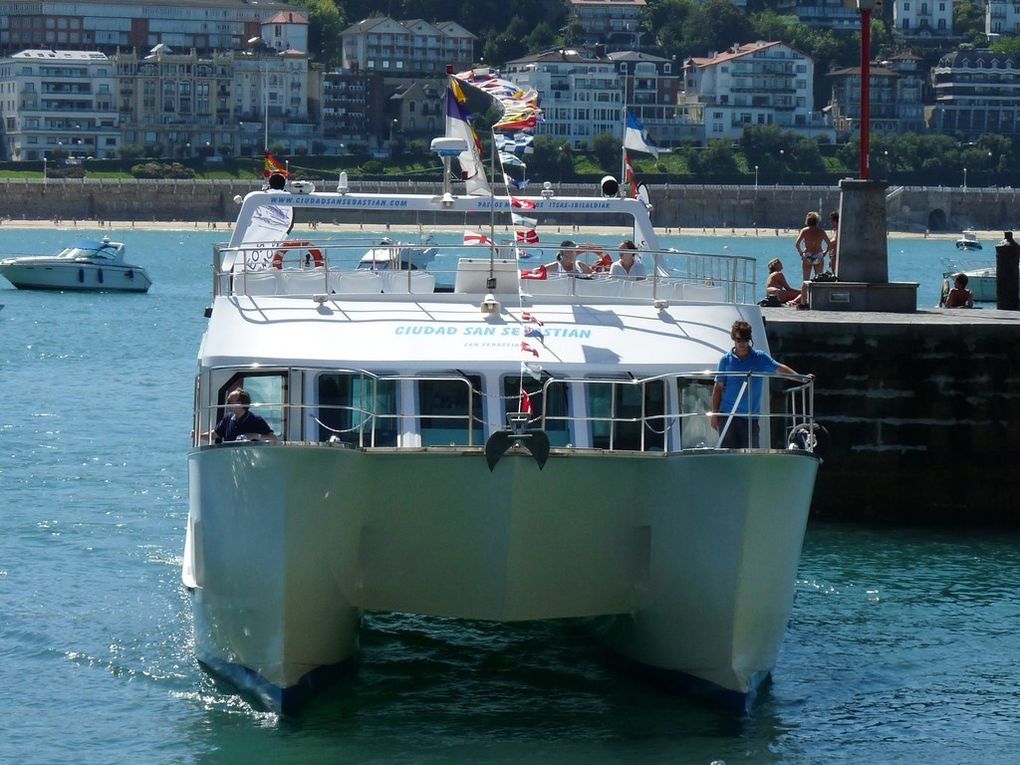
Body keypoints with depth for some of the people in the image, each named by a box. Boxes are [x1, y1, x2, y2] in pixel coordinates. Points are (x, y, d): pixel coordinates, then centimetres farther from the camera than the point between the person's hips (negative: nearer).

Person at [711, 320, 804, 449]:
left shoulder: (760, 358, 5)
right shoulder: (726, 360, 5)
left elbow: (780, 368, 6)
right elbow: (718, 388, 7)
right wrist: (714, 413, 3)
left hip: (750, 416, 1)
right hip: (727, 414, -1)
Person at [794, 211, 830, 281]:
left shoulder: (804, 231, -3)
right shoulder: (821, 231, 0)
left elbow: (797, 244, -10)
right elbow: (829, 244, 0)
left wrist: (800, 252, 4)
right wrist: (825, 252, 13)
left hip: (807, 257, -1)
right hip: (819, 257, 1)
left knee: (806, 280, 5)